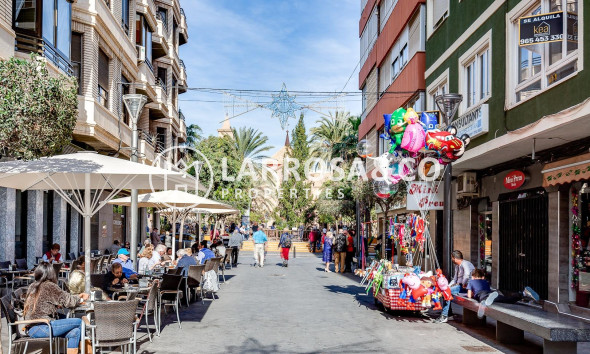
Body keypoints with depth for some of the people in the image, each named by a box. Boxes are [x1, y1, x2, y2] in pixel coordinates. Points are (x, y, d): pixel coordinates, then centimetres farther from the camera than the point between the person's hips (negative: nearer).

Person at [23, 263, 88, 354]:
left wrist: (77, 297, 28)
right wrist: (81, 299, 19)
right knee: (79, 322, -3)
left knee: (75, 332, 6)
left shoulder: (32, 287, 17)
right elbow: (67, 300, -1)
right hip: (41, 328, -9)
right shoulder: (49, 286, -8)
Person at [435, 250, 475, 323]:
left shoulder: (465, 264, -13)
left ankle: (444, 316, -16)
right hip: (459, 285, 10)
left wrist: (463, 284, -22)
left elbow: (467, 274, -32)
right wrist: (448, 286, 8)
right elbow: (455, 279, 22)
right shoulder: (457, 266, 20)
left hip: (467, 286, -10)